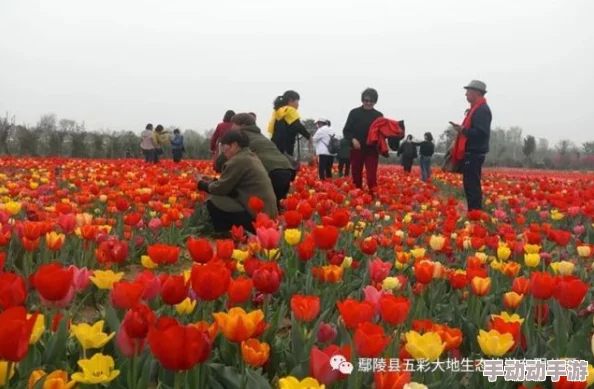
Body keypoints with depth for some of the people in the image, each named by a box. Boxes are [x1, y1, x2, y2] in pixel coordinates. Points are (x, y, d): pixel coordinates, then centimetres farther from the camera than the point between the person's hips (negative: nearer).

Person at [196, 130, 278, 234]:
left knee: (213, 202, -7)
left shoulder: (238, 160, -12)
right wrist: (208, 182, 15)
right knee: (217, 200, 20)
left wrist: (202, 183, 9)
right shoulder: (251, 157, 17)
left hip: (256, 216, -10)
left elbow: (221, 188, -7)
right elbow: (229, 185, 19)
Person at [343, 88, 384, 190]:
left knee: (372, 177, -9)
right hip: (357, 149, 1)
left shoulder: (379, 115, 5)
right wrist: (353, 139, -17)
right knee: (356, 176, 7)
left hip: (372, 150, 0)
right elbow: (346, 130, 2)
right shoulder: (355, 113, 2)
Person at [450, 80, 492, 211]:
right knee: (469, 185, 11)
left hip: (474, 154, -11)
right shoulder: (476, 108, 19)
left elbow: (481, 132, -24)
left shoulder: (482, 110, -13)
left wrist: (463, 130, -22)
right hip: (471, 153, 11)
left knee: (472, 186, -10)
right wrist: (461, 128, 11)